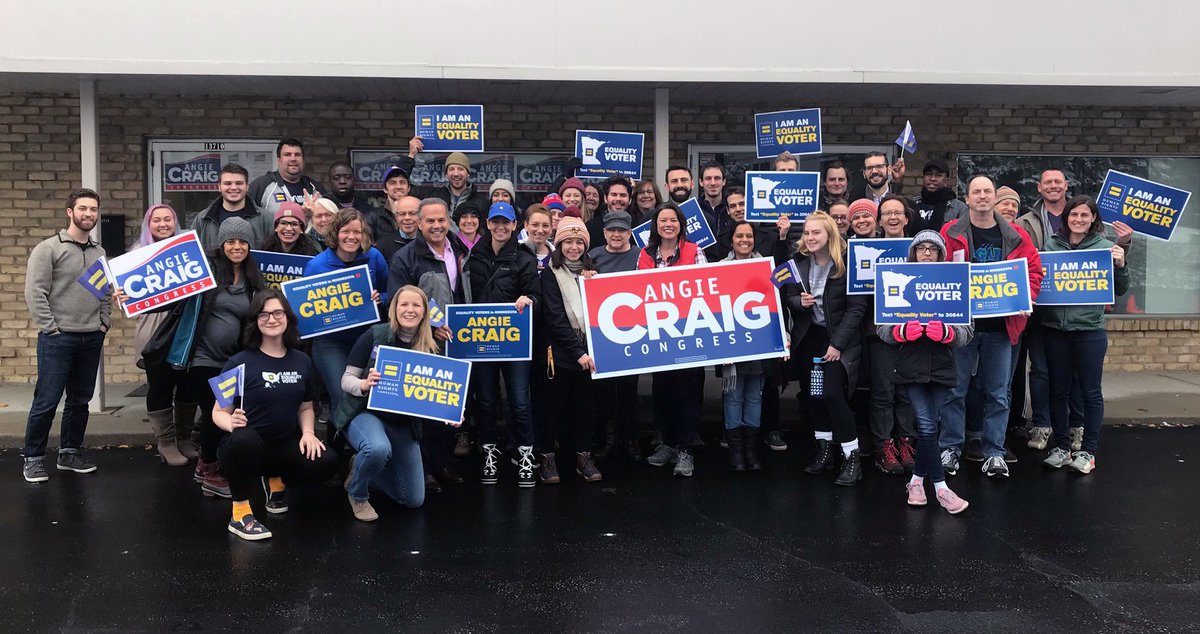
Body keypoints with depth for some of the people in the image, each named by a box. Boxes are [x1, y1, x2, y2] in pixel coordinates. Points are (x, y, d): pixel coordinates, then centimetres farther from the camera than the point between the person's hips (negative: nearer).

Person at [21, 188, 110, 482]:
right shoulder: (48, 248, -6)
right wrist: (51, 328, -13)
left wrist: (104, 324, 6)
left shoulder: (99, 253, 12)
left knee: (80, 400, 11)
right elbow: (34, 293, -11)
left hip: (91, 338, 5)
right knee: (46, 402, -3)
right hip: (57, 338, -5)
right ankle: (33, 458, 8)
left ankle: (70, 453, 23)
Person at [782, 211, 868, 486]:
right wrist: (799, 302, -17)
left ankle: (852, 458, -2)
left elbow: (857, 307, -12)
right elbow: (788, 296, 8)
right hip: (807, 337, 5)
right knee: (811, 393, 6)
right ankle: (824, 450, 23)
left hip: (839, 338, -5)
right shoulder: (798, 261, 2)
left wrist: (837, 344, -16)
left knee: (832, 394, -14)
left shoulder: (848, 263, -12)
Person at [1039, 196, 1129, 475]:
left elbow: (1119, 290, 2)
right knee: (1058, 390, 10)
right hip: (1055, 328, 2)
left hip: (1090, 329, -2)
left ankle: (1088, 451, 14)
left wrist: (1120, 265, -14)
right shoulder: (1051, 245, 4)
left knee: (1091, 392, 5)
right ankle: (1061, 447, 21)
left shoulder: (1106, 247, 0)